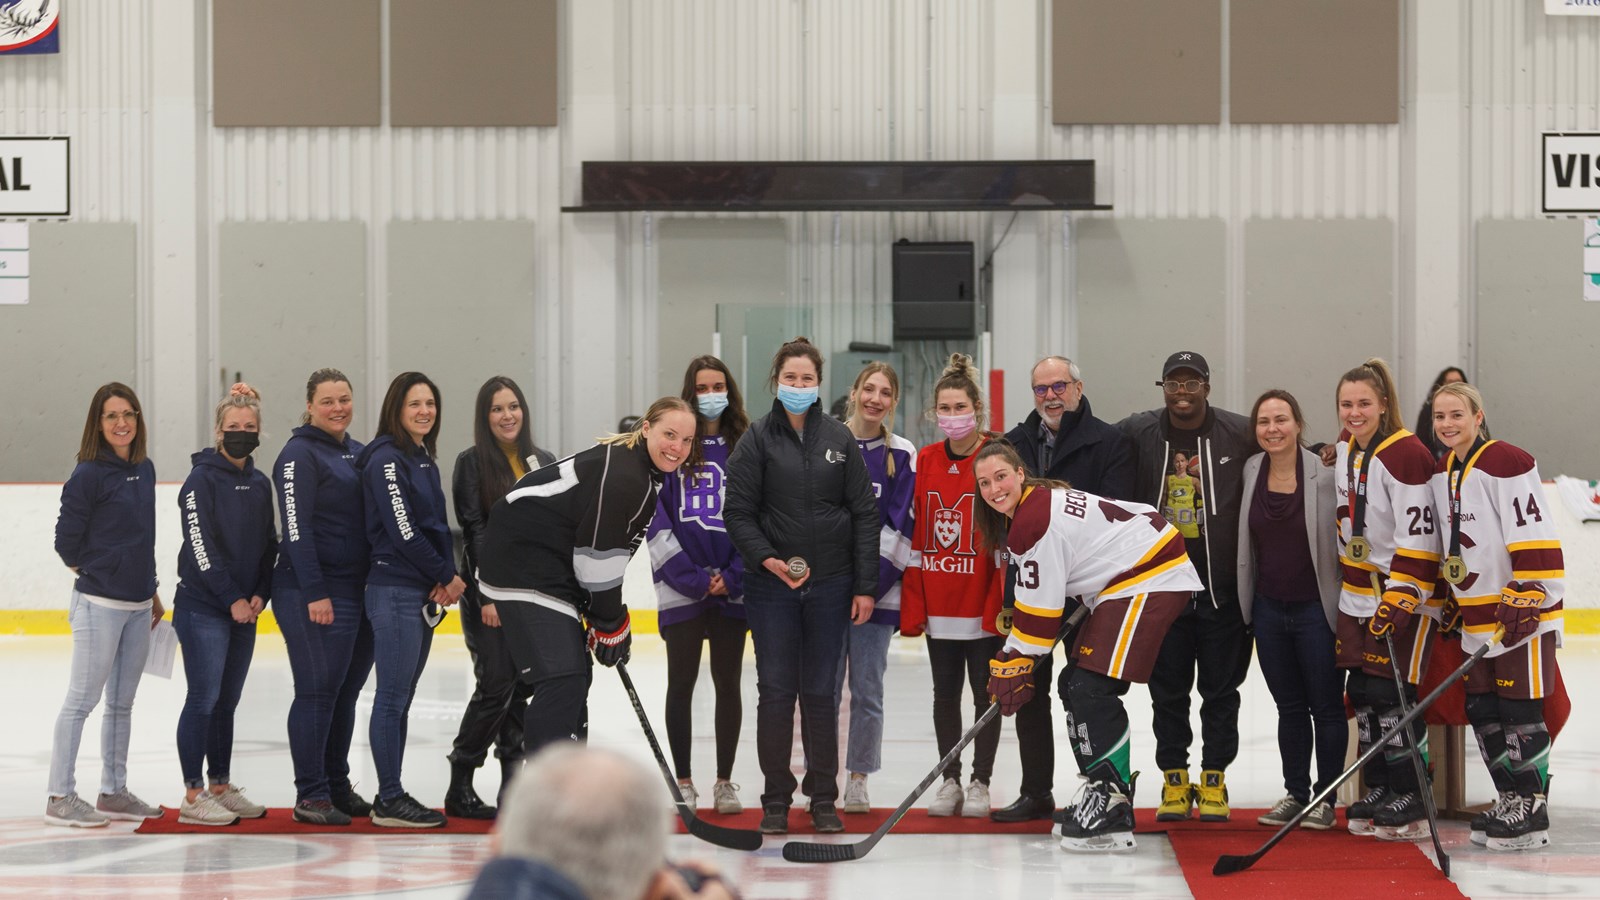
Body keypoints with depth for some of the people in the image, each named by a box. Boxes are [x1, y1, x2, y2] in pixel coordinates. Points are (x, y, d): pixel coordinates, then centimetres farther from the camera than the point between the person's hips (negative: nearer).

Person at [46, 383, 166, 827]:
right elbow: (66, 540, -8)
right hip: (100, 603, -7)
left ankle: (114, 792, 21)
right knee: (83, 699, -3)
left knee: (122, 703, 12)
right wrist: (95, 573, 3)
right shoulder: (89, 474, -12)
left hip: (138, 605, 7)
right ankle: (61, 797, 1)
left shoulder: (144, 470, 9)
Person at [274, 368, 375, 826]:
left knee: (346, 692, 12)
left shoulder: (359, 453, 16)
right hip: (314, 593, -8)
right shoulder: (300, 454, -8)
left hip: (358, 590, 8)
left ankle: (338, 786, 22)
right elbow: (296, 528, -15)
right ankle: (310, 796, 0)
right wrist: (314, 593, -20)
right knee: (317, 691, -5)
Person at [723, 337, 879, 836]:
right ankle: (776, 799, 11)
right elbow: (738, 511, -2)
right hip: (771, 587, -1)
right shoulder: (758, 438, -1)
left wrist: (865, 586, -1)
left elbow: (864, 513, 4)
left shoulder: (839, 438, 4)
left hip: (830, 586, 1)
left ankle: (823, 799, 15)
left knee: (820, 692, 5)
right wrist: (767, 559, -16)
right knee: (776, 691, 1)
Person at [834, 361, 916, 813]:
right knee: (824, 687, 2)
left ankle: (858, 780, 12)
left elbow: (901, 523, 0)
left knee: (867, 690, 3)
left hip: (877, 590, 0)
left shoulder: (902, 454, 3)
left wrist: (872, 579, -11)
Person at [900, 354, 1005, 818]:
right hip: (937, 602, 4)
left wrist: (1005, 600, -13)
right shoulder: (924, 462, 5)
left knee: (985, 692, 4)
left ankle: (980, 784, 14)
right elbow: (915, 534, 6)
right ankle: (950, 781, 19)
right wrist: (911, 605, 2)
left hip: (983, 602, -4)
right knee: (945, 691, 10)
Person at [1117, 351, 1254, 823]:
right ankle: (1174, 781, 17)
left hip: (1223, 586, -1)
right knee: (1168, 688, 7)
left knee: (1221, 687, 6)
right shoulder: (1138, 433, 0)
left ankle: (1214, 781, 16)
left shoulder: (1240, 434, -4)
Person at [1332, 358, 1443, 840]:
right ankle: (1377, 792, 20)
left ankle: (1410, 803, -2)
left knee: (1392, 695, -9)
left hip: (1406, 592, -8)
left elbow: (1419, 537, -21)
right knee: (1362, 693, 9)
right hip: (1360, 595, 8)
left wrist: (1400, 599, -24)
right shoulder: (1346, 454, 10)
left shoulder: (1406, 455, -17)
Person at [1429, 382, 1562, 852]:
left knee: (1520, 708, -6)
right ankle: (1510, 800, 22)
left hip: (1522, 608, -8)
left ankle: (1531, 813, 0)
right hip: (1476, 613, 8)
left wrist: (1525, 597, -24)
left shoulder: (1506, 464, -15)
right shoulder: (1442, 474, 12)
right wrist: (1451, 600, 21)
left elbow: (1535, 536, -19)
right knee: (1482, 709, 10)